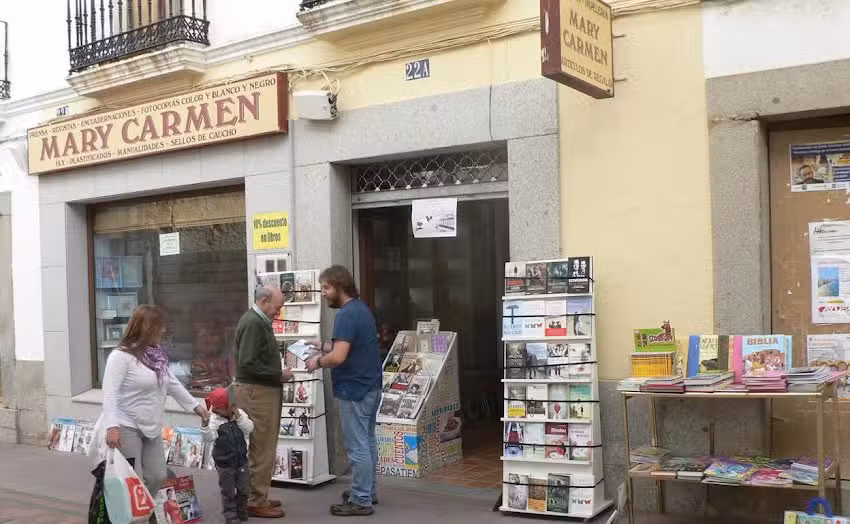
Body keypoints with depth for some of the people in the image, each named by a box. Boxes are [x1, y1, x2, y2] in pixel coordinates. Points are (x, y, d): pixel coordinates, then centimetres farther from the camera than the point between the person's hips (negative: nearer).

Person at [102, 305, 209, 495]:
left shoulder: (157, 355, 8)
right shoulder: (121, 356, -16)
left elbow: (172, 383, 19)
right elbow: (110, 393, -22)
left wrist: (195, 405, 23)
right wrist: (112, 426, -33)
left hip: (152, 428, 8)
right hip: (127, 428, -8)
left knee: (157, 477, 11)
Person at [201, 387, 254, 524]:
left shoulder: (240, 414, -4)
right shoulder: (215, 420, -15)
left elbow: (249, 428, -17)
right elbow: (208, 438, -27)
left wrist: (238, 416, -25)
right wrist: (205, 424, -44)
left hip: (241, 461, 4)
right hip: (224, 464, -3)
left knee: (244, 488, 15)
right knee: (228, 491, 7)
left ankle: (242, 511, 34)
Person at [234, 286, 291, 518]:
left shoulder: (260, 321, 15)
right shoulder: (253, 323, -17)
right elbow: (248, 364, -23)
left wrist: (278, 373, 11)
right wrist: (279, 375, -15)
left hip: (263, 390, 10)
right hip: (256, 392, -10)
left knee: (262, 447, 15)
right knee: (262, 449, -5)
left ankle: (258, 496, 24)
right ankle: (256, 501, 3)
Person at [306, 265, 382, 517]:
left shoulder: (347, 315, -20)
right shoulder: (361, 309, 12)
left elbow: (338, 357, -28)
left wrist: (318, 362, -10)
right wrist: (324, 346, 16)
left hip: (354, 390, -10)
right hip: (369, 386, 10)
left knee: (357, 446, -2)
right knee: (367, 441, 18)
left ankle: (361, 501, 5)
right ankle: (369, 490, 28)